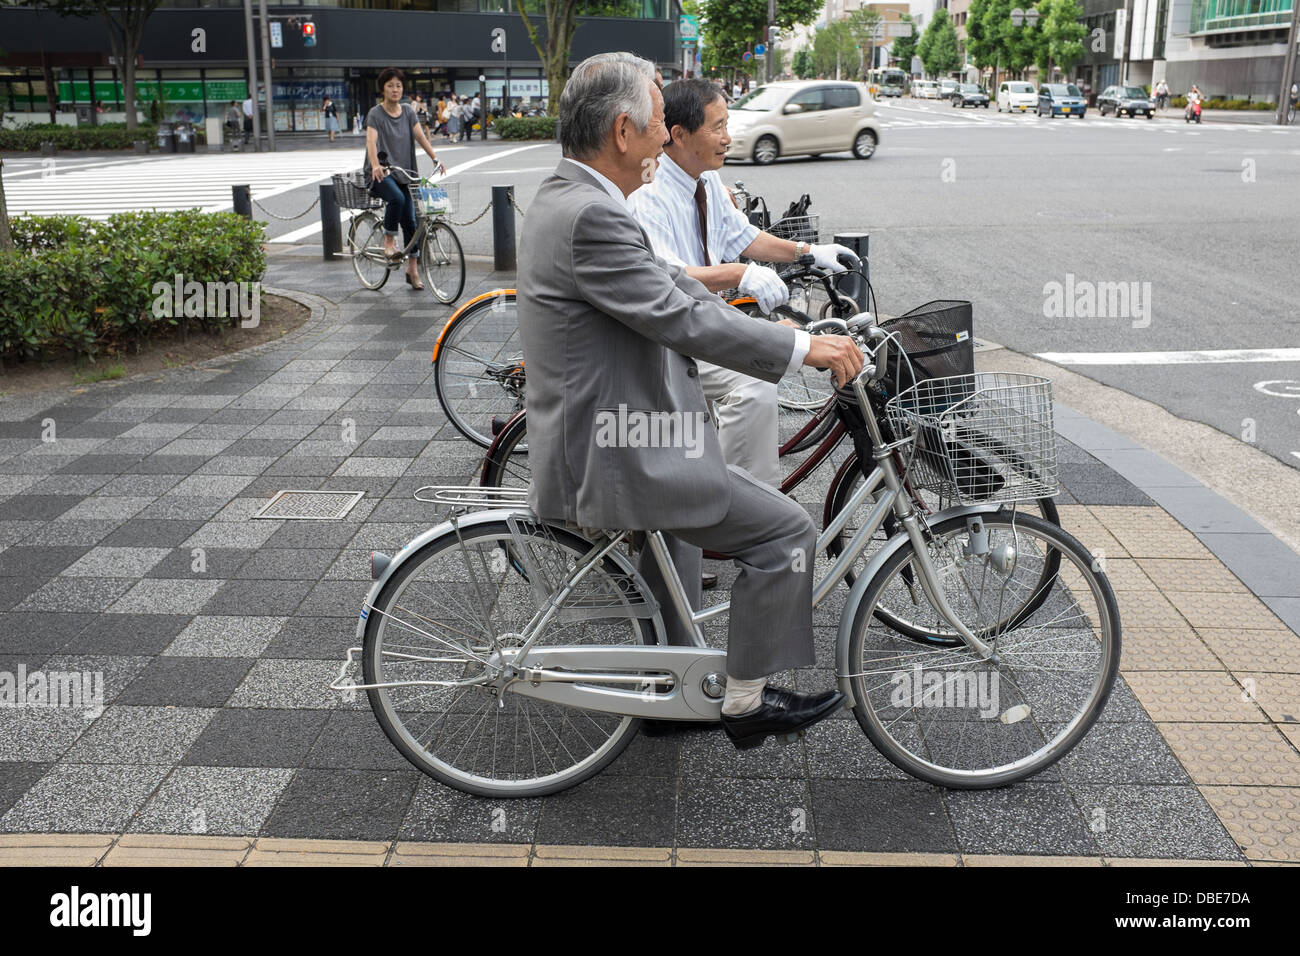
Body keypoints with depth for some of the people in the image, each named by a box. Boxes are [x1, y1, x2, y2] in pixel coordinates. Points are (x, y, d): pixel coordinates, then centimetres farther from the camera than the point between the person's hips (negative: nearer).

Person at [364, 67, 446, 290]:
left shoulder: (407, 111, 9)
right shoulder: (375, 113, -6)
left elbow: (420, 136, 2)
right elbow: (371, 141, -21)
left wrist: (435, 158, -14)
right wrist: (375, 165, -39)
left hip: (402, 173, 5)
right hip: (380, 173, -5)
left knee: (410, 221, -1)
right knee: (397, 198, -35)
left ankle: (412, 269, 9)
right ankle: (389, 239, -12)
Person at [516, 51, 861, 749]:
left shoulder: (568, 196, 10)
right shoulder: (589, 217, -24)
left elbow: (669, 285, 13)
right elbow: (681, 318, -25)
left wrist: (784, 341, 10)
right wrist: (804, 347, -16)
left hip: (595, 428, 11)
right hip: (608, 455, -11)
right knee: (786, 532, -4)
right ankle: (746, 704, 11)